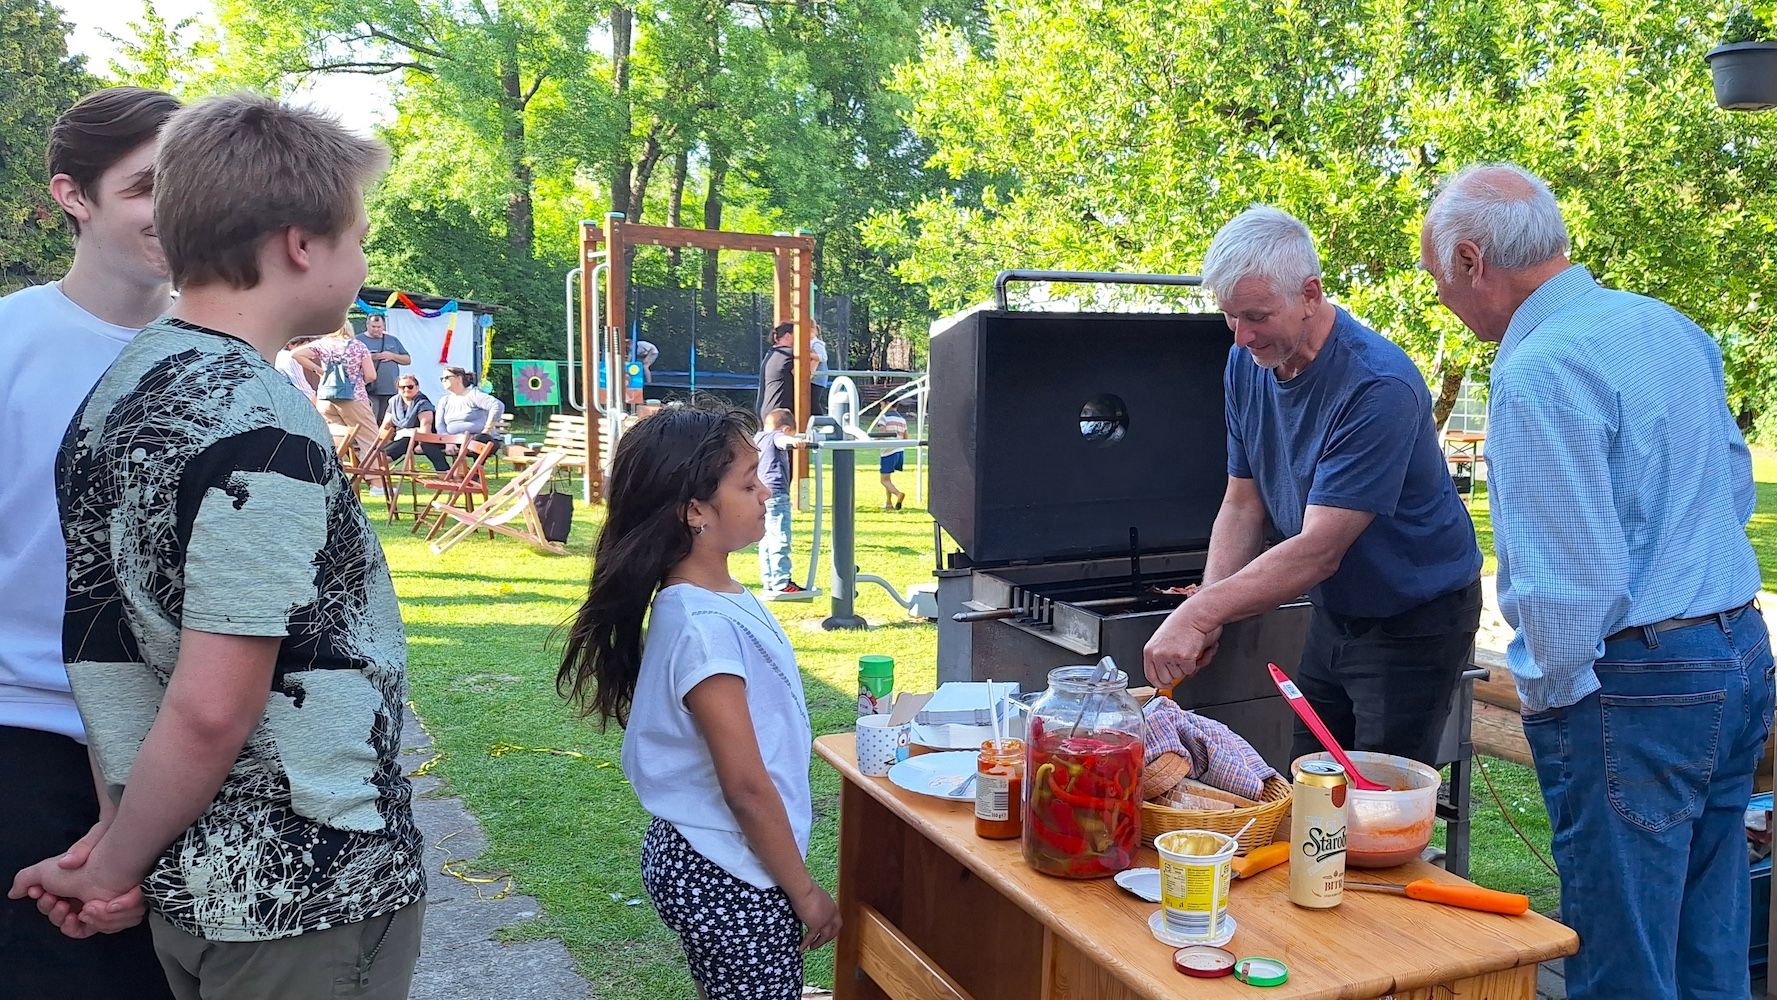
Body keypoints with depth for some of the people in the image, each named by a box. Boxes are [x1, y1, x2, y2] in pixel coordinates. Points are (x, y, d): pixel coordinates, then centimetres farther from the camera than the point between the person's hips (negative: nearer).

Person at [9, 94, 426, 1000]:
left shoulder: (121, 390, 6)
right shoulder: (261, 426, -22)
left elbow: (117, 642, 9)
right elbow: (213, 707, -23)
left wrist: (119, 848, 12)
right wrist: (118, 867, -8)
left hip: (193, 883, 8)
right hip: (307, 890, -8)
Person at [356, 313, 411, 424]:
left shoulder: (393, 340, 19)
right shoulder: (358, 340, 6)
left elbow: (408, 360, 18)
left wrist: (392, 356, 0)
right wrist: (369, 358, -15)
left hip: (391, 390, 4)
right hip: (369, 391, -4)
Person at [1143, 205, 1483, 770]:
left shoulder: (1378, 387, -29)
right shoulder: (1247, 363, -5)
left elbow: (1320, 550, -32)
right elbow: (1243, 505, -1)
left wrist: (1200, 614, -38)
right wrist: (1205, 615, -14)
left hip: (1416, 620, -7)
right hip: (1333, 612, 7)